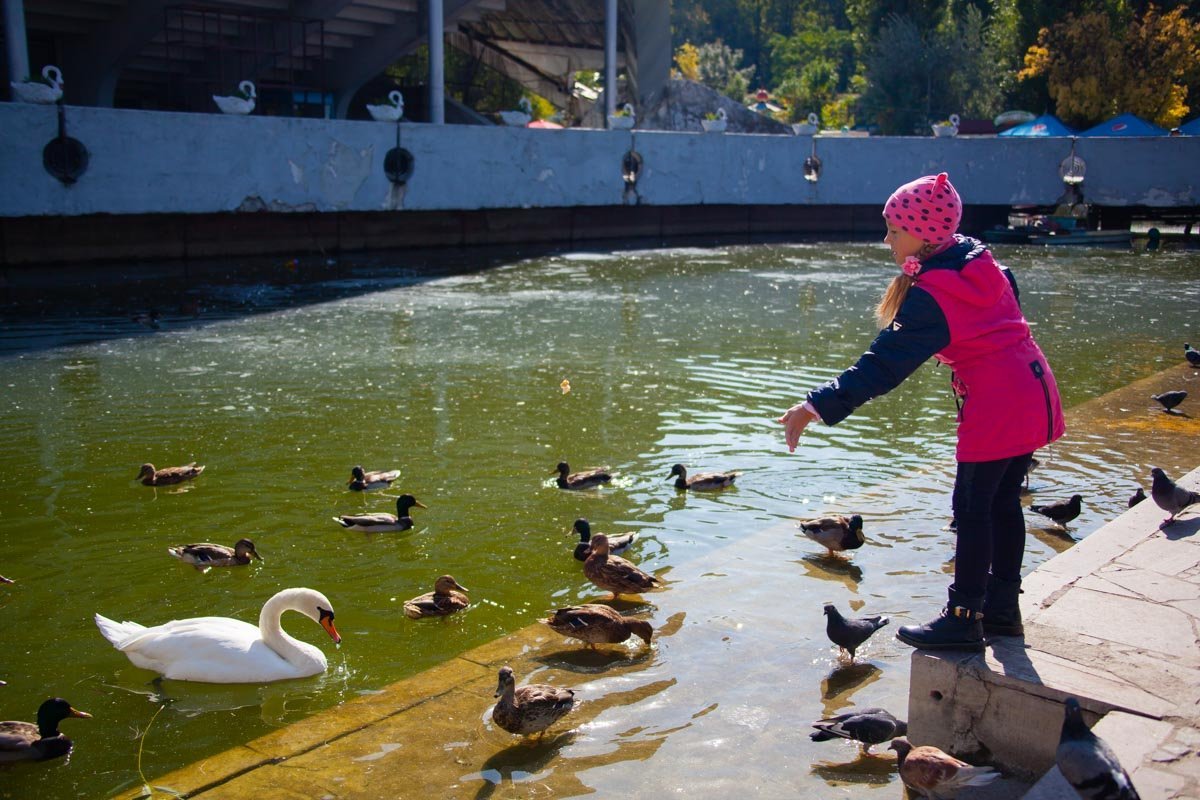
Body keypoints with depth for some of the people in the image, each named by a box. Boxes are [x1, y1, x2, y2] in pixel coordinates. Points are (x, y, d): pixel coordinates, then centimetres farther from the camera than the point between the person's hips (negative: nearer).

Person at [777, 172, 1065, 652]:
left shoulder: (930, 296, -17)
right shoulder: (983, 263, 8)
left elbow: (884, 365, -22)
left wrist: (817, 407, -24)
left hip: (994, 408, -9)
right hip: (1034, 396, 9)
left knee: (973, 508, 0)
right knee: (1004, 500, 17)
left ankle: (964, 620, 8)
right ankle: (1002, 607, 27)